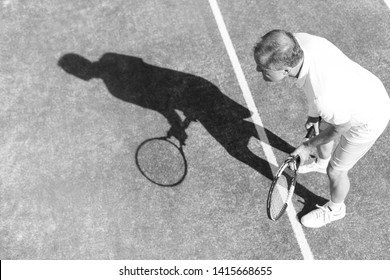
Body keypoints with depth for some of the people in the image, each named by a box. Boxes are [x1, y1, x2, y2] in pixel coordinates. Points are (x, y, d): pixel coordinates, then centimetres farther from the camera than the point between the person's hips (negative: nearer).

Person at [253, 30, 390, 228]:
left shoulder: (324, 99, -47)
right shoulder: (297, 41, -27)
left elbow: (342, 126, -23)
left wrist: (308, 147, -8)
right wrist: (314, 113, 6)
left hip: (367, 120, -7)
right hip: (360, 91, 7)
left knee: (335, 171, 13)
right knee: (318, 130, 32)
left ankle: (335, 209, 48)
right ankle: (321, 163, 68)